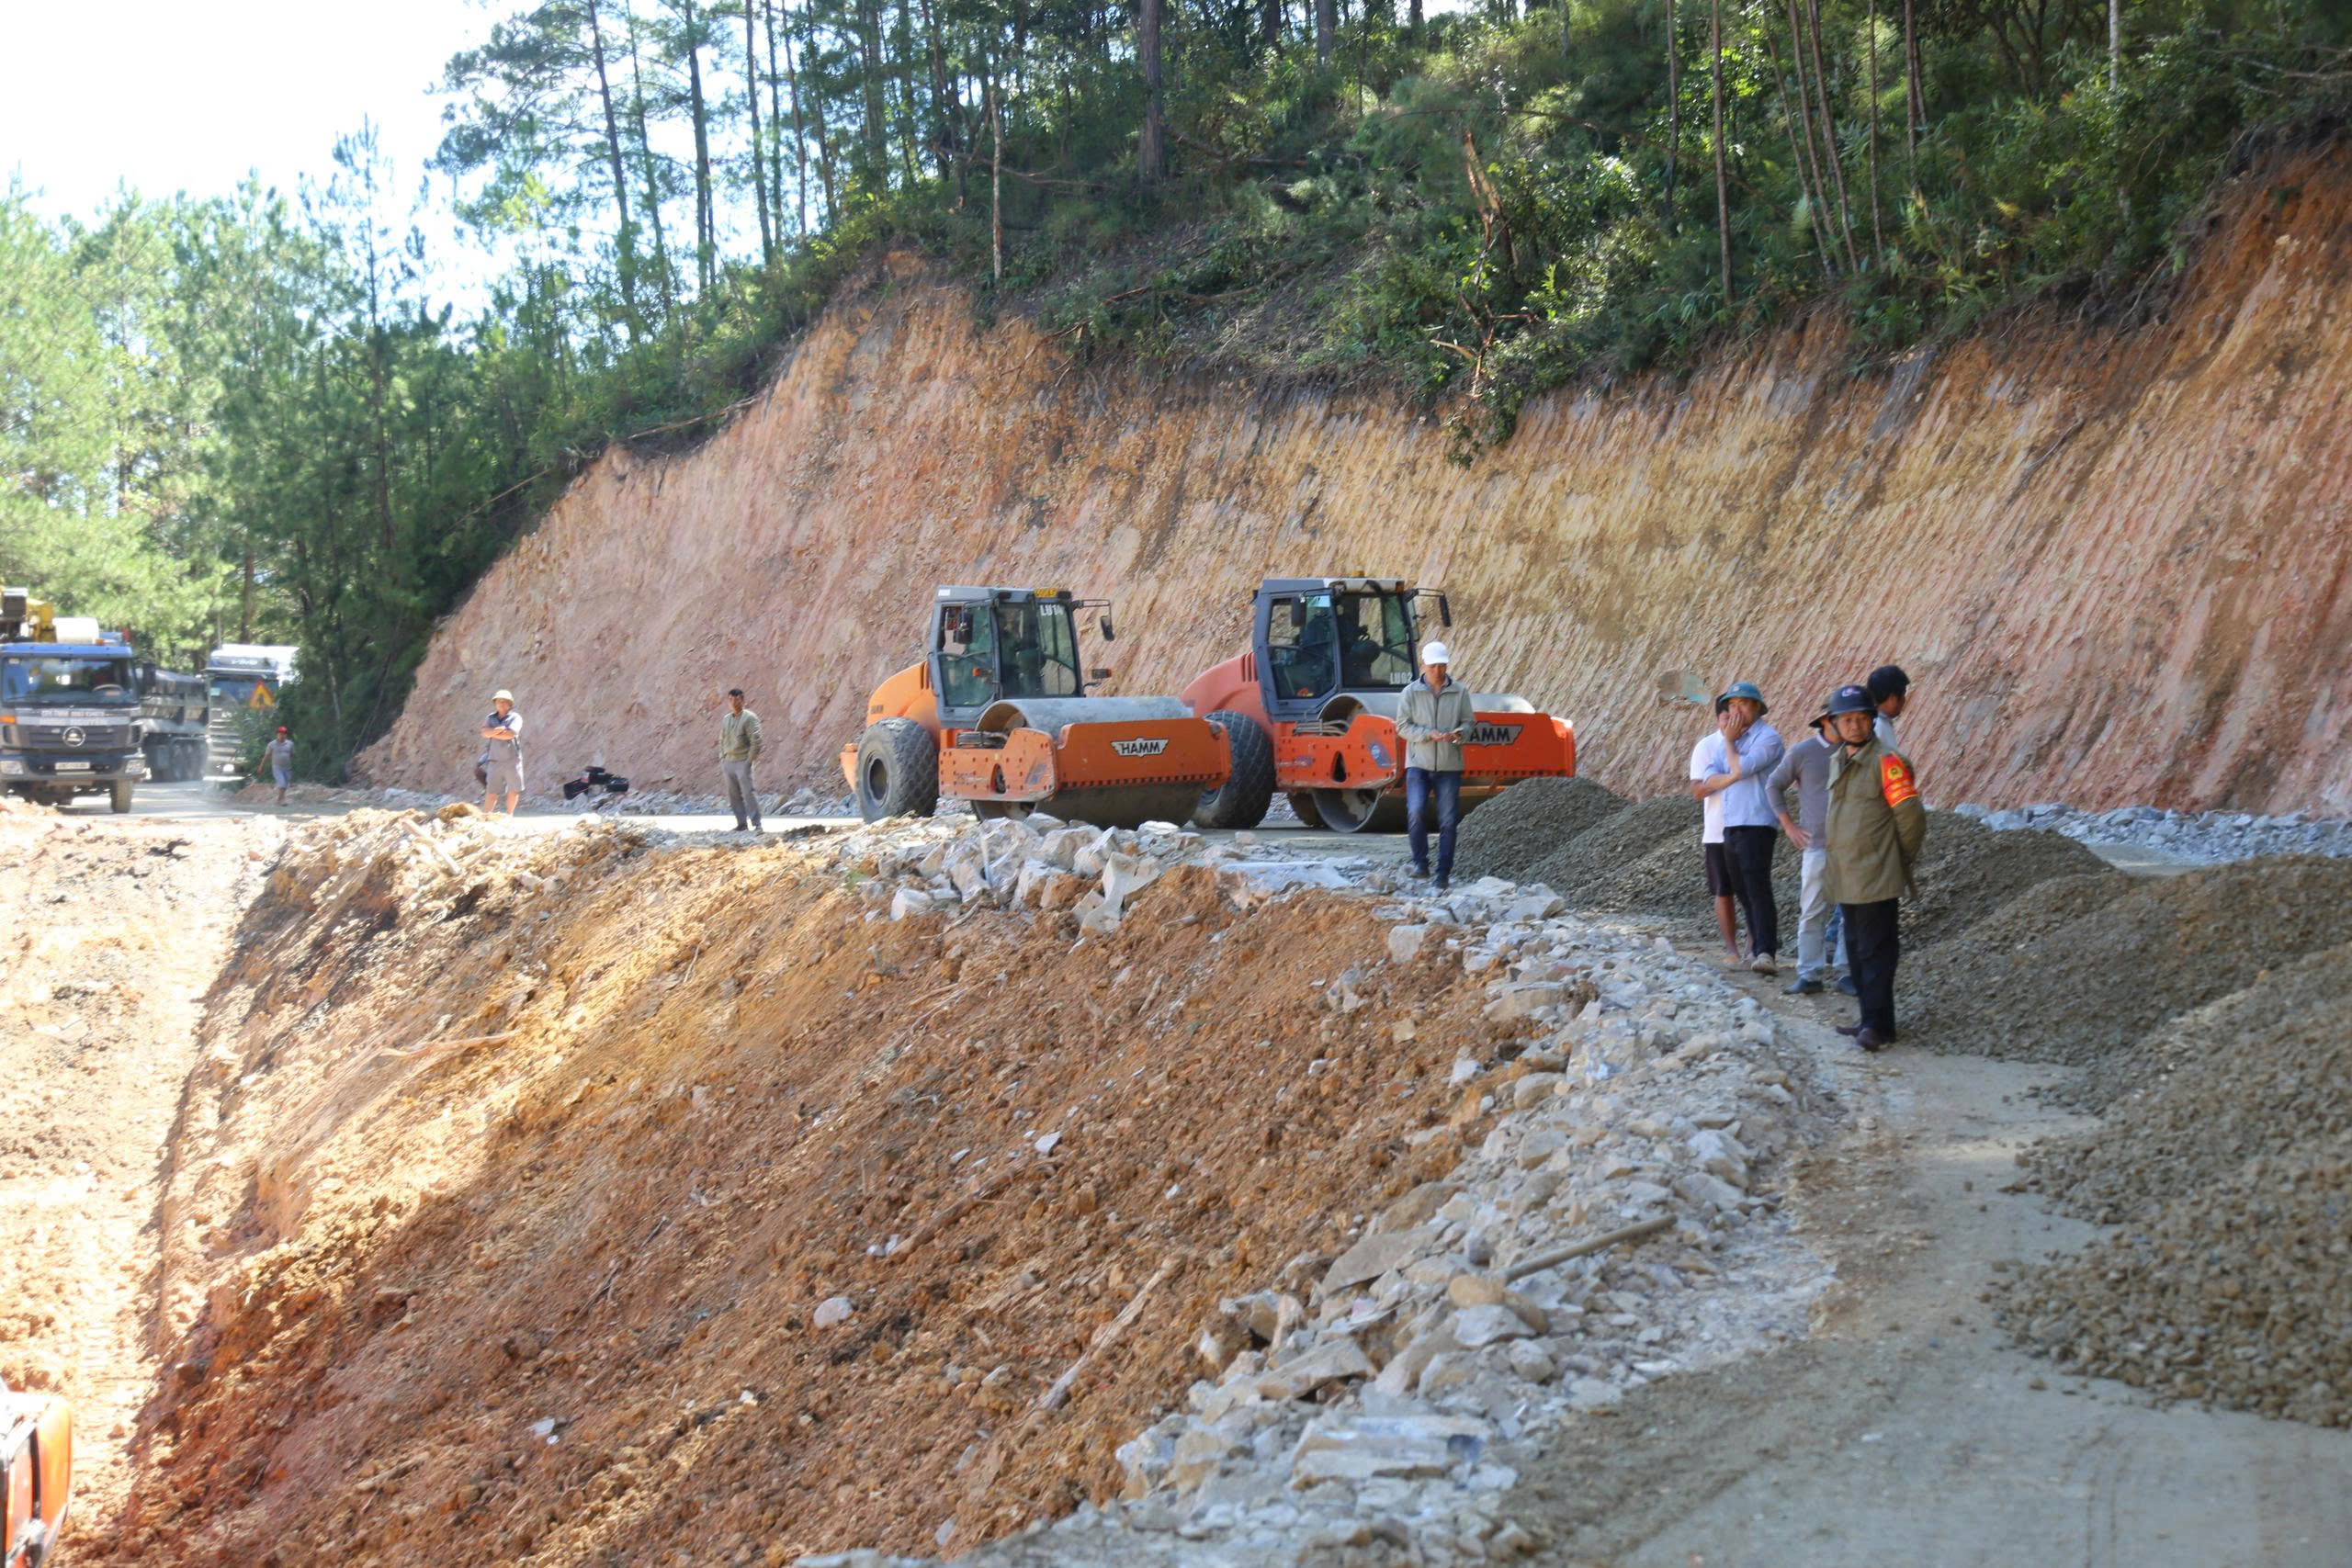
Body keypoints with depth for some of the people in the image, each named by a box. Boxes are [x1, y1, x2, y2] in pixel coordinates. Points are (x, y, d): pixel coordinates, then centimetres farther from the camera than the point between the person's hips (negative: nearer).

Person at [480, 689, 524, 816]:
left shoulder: (515, 718, 1)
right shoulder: (491, 718, 13)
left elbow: (510, 734, -14)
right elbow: (485, 733, -3)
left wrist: (493, 733, -5)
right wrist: (498, 730, -17)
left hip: (512, 759, -2)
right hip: (495, 760, 2)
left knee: (514, 789, 2)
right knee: (492, 790, -2)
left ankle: (509, 814, 14)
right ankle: (484, 816, -3)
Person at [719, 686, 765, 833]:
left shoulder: (749, 718, -7)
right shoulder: (725, 720, 14)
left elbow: (756, 741, -11)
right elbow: (721, 741, 21)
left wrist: (750, 761, -14)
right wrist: (721, 760, 13)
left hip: (743, 762, -7)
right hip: (728, 762, 7)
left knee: (748, 793, -11)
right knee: (733, 795, 6)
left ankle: (757, 824, -10)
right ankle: (741, 824, 12)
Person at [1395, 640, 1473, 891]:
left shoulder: (1460, 692, 5)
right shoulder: (1411, 692, 2)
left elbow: (1468, 721, 7)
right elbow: (1402, 726, 0)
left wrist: (1459, 733, -16)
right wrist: (1429, 734, -16)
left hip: (1449, 766, 1)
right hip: (1418, 764, -1)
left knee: (1448, 821, 1)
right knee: (1416, 811, -19)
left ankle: (1444, 873, 9)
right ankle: (1420, 861, -2)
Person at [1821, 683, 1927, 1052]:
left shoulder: (1886, 762, -13)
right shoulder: (1837, 762, 13)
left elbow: (1910, 814, -12)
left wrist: (1903, 861, -4)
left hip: (1876, 879, -9)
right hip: (1845, 877, 9)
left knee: (1875, 952, -8)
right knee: (1857, 950, 14)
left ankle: (1878, 1026, -7)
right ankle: (1871, 1020, 22)